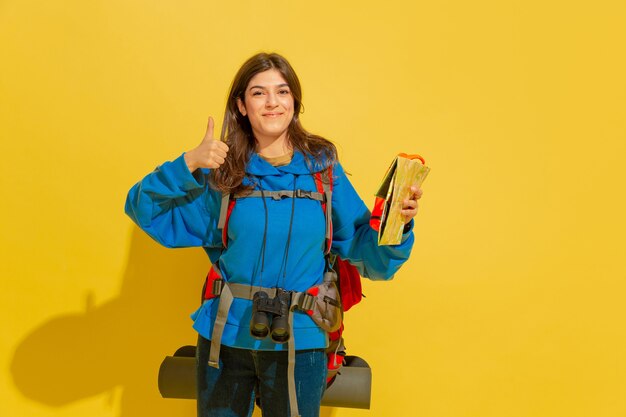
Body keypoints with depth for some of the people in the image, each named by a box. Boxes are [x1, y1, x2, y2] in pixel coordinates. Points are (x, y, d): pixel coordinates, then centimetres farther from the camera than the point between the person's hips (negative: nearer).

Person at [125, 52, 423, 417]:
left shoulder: (323, 168, -3)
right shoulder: (222, 173, -3)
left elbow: (366, 253, -2)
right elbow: (143, 209, -6)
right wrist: (188, 164, -19)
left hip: (300, 342, 0)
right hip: (225, 338, 1)